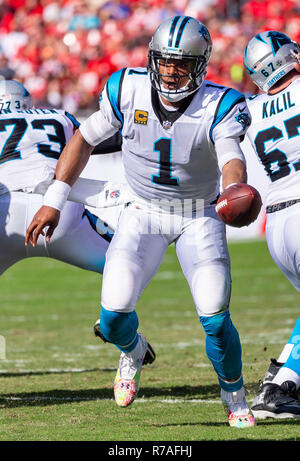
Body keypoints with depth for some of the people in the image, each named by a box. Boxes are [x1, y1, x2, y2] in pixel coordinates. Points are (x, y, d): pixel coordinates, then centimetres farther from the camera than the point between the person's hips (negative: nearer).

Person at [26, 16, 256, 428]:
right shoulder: (128, 91, -13)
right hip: (143, 212, 2)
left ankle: (235, 399, 14)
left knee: (215, 319, -15)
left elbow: (232, 160, -36)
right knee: (113, 314, -14)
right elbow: (85, 139, 0)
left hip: (199, 216, -2)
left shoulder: (220, 107, -20)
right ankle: (132, 351, 25)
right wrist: (53, 200, -4)